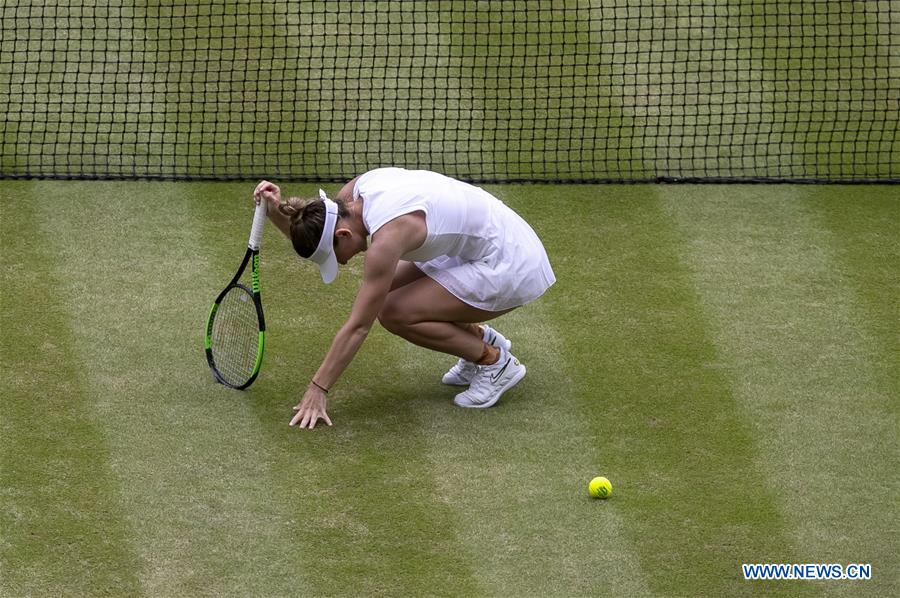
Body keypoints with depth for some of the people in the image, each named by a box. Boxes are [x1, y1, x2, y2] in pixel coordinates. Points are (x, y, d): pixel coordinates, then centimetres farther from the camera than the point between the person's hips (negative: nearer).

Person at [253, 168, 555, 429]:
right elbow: (315, 238, 10)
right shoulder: (357, 190, -6)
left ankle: (496, 362, -1)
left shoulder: (388, 235, -30)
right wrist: (278, 215, -10)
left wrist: (317, 390, -20)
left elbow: (357, 327, -26)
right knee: (385, 291, 4)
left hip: (513, 268, -9)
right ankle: (481, 338, 18)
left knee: (393, 312, -16)